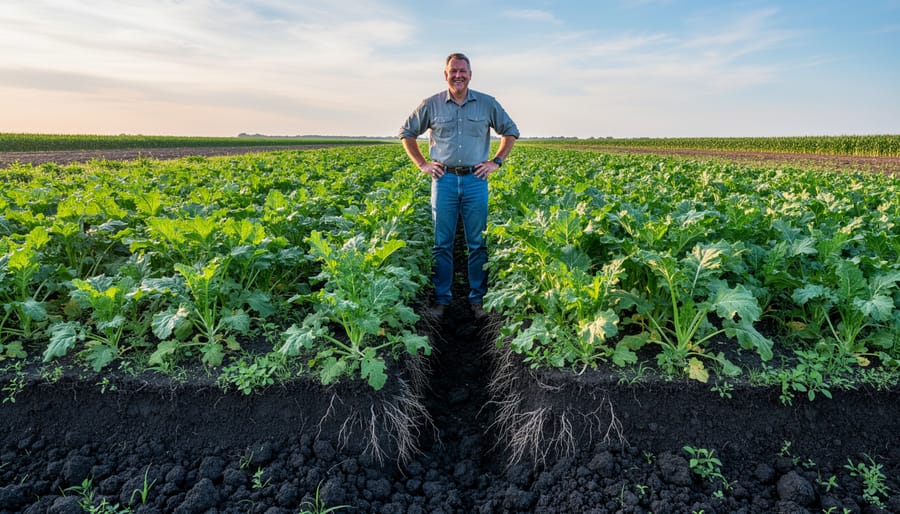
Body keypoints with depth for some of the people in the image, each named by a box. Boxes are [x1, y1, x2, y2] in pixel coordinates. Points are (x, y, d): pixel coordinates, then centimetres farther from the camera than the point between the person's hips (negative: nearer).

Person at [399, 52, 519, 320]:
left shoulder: (488, 104, 5)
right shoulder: (431, 104, 4)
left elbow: (511, 131, 16)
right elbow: (406, 132, 14)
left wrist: (496, 162, 5)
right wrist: (422, 164, 5)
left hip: (476, 180, 0)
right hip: (444, 180, 0)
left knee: (478, 243, 4)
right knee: (442, 243, 3)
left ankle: (478, 298, 16)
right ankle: (441, 298, 15)